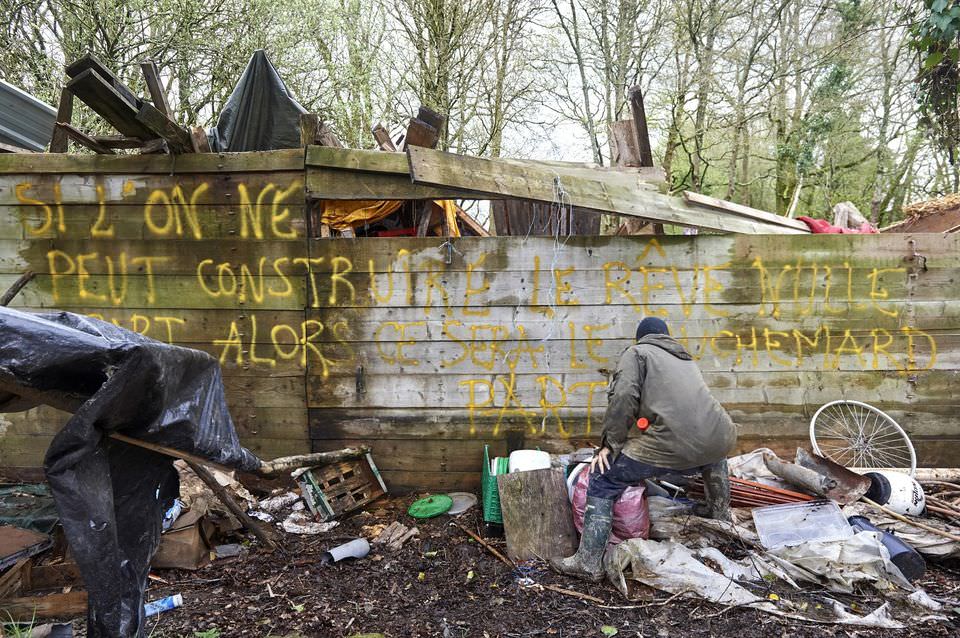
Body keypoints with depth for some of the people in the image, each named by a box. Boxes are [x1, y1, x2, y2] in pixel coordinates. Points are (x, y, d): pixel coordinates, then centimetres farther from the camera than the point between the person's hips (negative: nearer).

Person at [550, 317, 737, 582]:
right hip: (720, 439, 7)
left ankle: (589, 562, 2)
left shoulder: (636, 352, 14)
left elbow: (624, 397, -4)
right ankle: (721, 520, 48)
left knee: (603, 477, 4)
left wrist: (610, 444, 1)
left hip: (673, 443, -6)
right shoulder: (686, 359, 34)